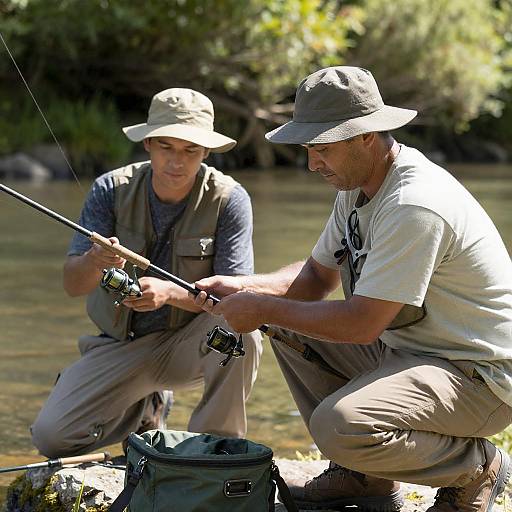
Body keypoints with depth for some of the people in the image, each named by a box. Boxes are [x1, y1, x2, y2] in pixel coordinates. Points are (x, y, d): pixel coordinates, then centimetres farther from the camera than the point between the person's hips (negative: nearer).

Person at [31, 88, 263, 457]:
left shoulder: (228, 199, -15)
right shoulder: (112, 189, -10)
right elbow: (73, 285, -16)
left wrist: (171, 292, -37)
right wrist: (93, 262, -41)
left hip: (190, 344, -2)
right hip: (120, 345, 2)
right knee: (51, 436, -14)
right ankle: (145, 409, 18)